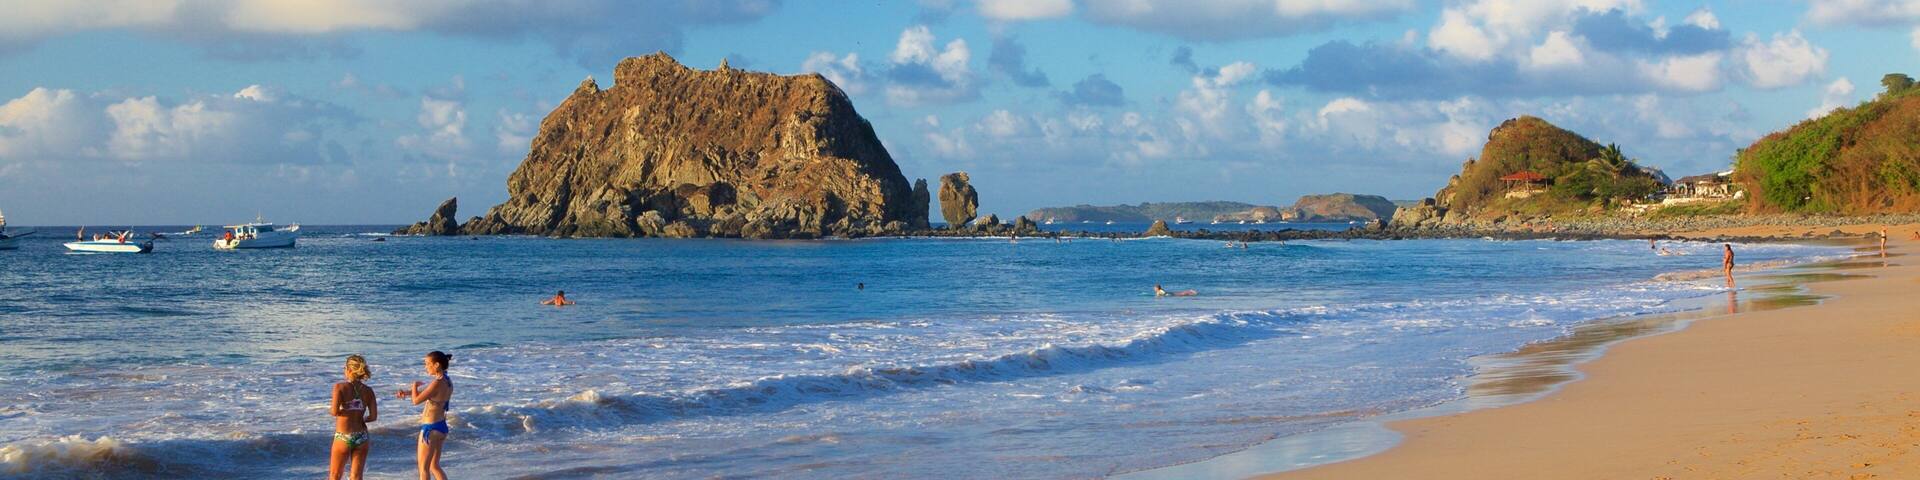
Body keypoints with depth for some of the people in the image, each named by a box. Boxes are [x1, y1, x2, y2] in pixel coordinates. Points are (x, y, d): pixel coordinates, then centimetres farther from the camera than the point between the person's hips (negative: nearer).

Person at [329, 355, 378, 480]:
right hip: (361, 436, 3)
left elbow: (335, 411, -17)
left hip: (343, 437, -3)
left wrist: (330, 409, 5)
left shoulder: (340, 387, -9)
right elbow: (373, 416, -4)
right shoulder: (368, 391, 1)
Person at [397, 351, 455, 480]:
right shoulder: (448, 382, 5)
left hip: (431, 428, -9)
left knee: (423, 468, 3)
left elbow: (416, 400, -19)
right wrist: (407, 393, 12)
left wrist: (414, 385, -1)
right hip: (442, 426, 9)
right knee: (434, 466, 18)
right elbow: (425, 394, 20)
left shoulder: (437, 383, -22)